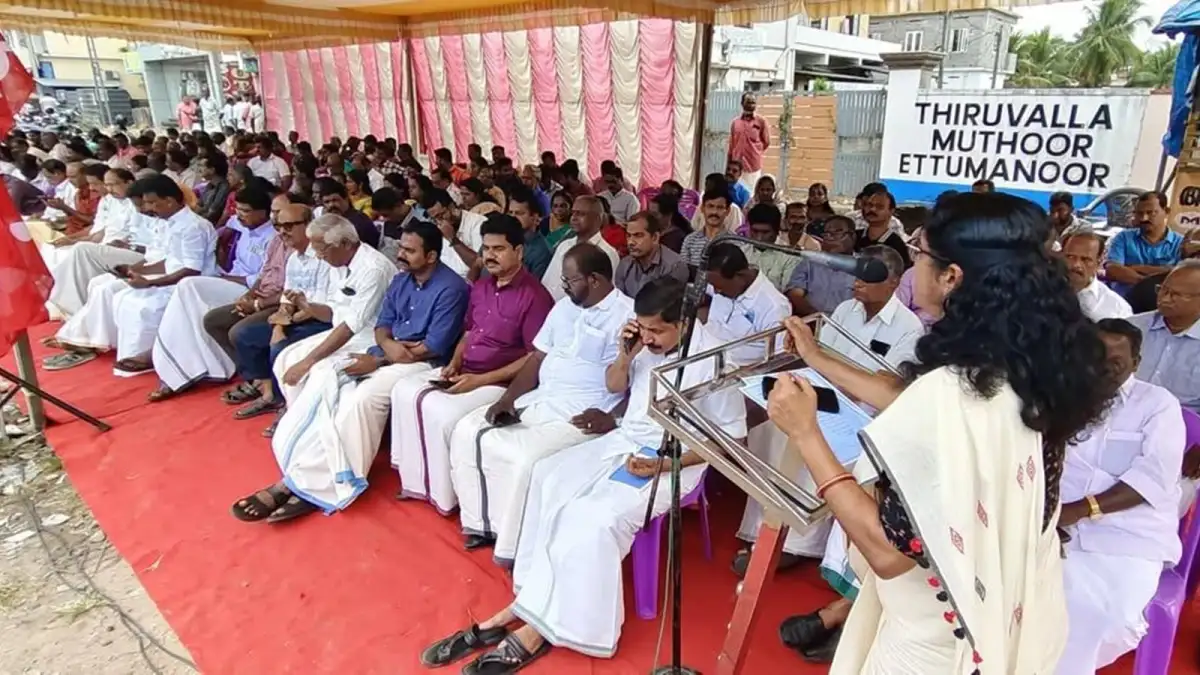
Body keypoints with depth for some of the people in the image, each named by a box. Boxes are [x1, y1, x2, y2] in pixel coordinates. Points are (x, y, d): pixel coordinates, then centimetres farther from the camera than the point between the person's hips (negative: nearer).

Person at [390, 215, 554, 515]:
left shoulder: (534, 296, -16)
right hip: (463, 372, 9)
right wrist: (454, 362, 1)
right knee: (404, 390, -3)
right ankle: (417, 480, 6)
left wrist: (481, 379, -21)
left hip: (500, 383, -8)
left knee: (444, 412, -27)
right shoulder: (480, 286, 10)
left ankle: (445, 494, -3)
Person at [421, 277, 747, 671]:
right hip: (624, 442, 7)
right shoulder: (647, 343, -3)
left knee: (594, 520, -28)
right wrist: (626, 355, -10)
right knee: (547, 483, -15)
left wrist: (663, 465, -20)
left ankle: (538, 626, -13)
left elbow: (730, 439, -13)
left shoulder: (713, 364, -19)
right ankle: (525, 607, -11)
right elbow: (614, 387, 13)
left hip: (671, 462, -6)